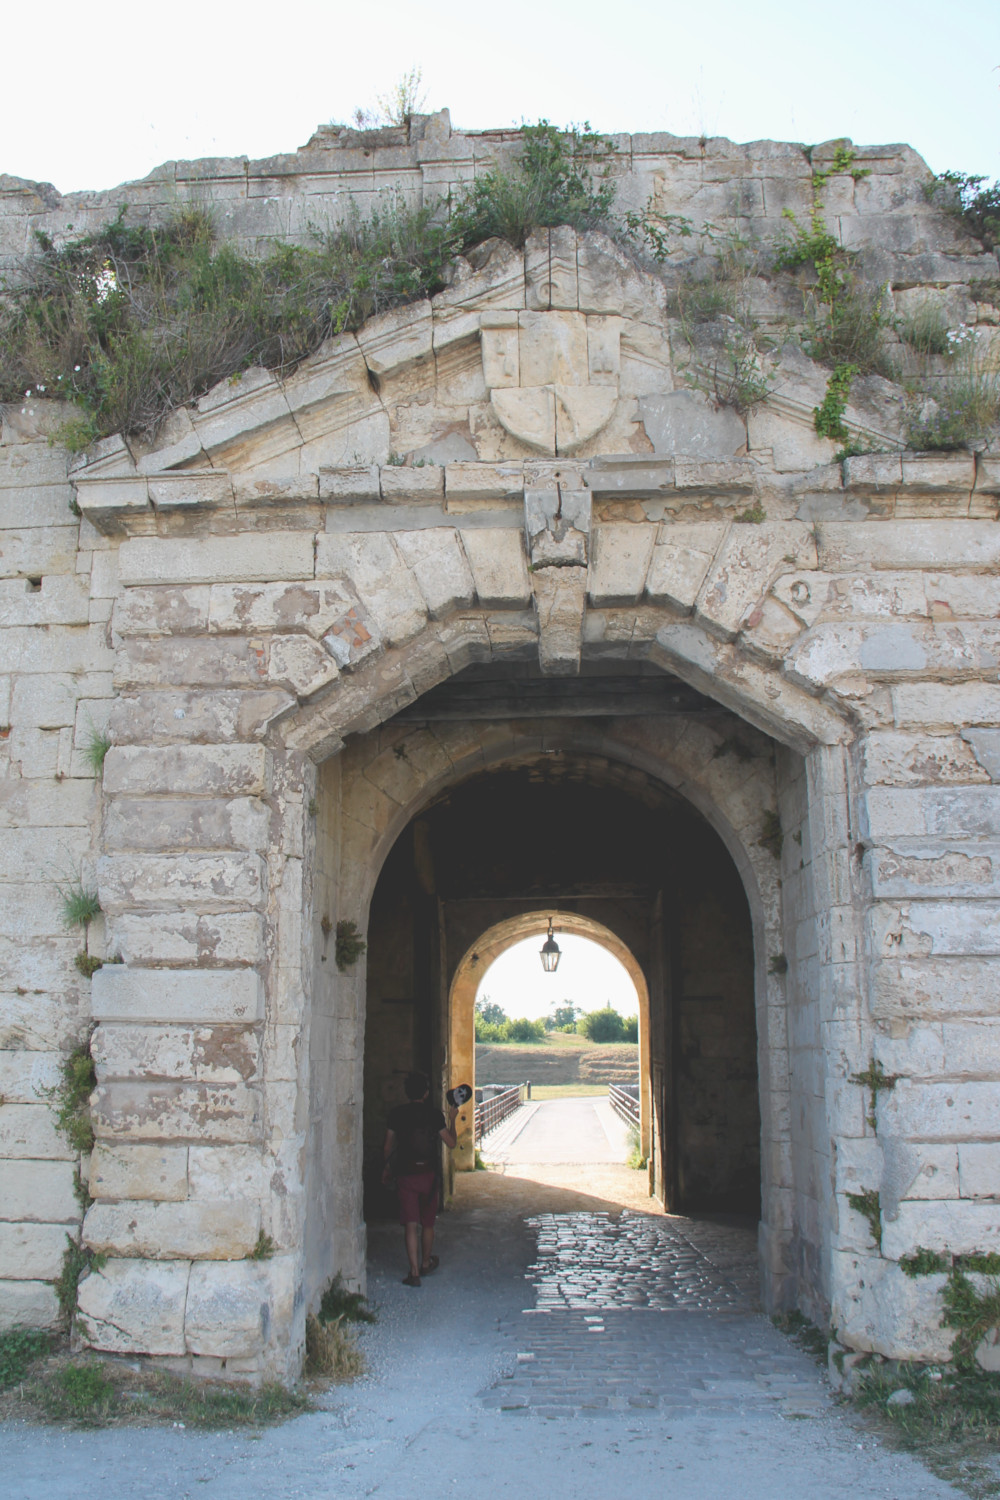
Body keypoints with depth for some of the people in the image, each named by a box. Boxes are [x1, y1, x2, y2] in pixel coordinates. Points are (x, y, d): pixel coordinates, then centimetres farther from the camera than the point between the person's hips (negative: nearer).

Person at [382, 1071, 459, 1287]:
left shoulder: (396, 1114, -2)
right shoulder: (434, 1114, -5)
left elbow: (388, 1147, 4)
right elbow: (451, 1143, -2)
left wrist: (387, 1170, 20)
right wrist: (452, 1119, 12)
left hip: (405, 1175, 0)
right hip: (428, 1174, 0)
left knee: (410, 1224, -1)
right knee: (427, 1223, 17)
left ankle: (414, 1272, -9)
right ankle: (426, 1263, 34)